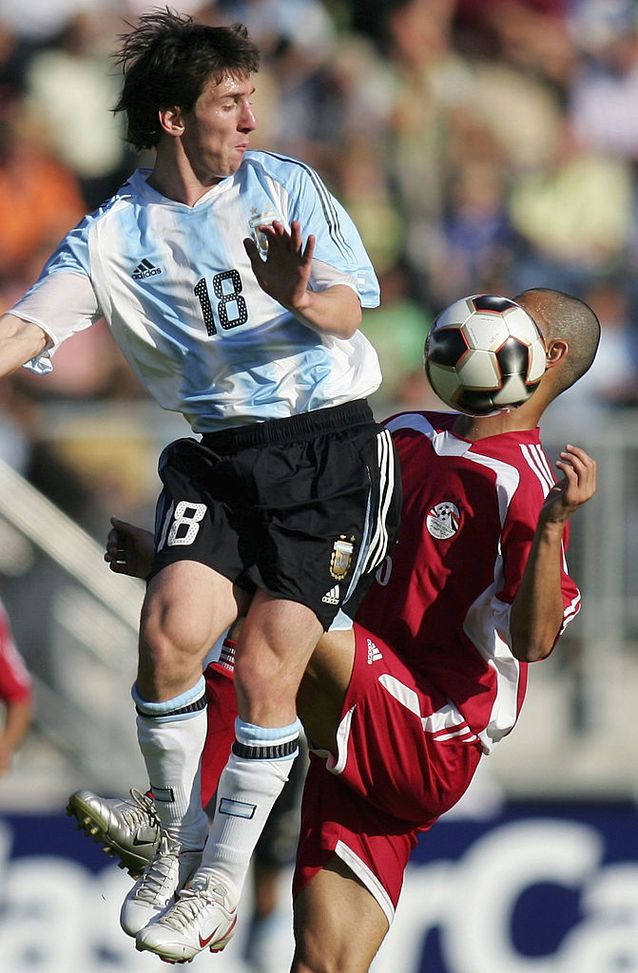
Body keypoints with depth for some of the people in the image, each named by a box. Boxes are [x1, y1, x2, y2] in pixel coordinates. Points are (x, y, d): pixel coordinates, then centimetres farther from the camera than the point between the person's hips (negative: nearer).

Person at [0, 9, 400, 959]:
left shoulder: (285, 186, 3)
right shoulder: (116, 237, 4)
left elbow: (352, 309, -1)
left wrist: (303, 301, -25)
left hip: (333, 447, -1)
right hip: (223, 455, 1)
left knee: (266, 670, -8)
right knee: (170, 631, -20)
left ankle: (224, 874, 9)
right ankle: (176, 836, 4)